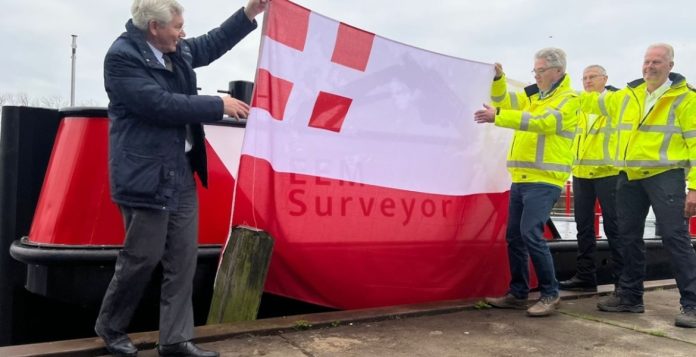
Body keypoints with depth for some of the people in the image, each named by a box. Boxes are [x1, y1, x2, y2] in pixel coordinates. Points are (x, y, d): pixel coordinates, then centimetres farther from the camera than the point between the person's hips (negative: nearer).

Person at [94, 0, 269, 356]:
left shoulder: (176, 50, 9)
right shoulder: (122, 56, -15)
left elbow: (210, 45, 26)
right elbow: (161, 105, -22)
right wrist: (219, 105, -15)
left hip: (181, 171, 8)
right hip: (147, 175, -8)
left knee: (183, 257, 7)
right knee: (143, 257, 2)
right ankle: (109, 325, 28)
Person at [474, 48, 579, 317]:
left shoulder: (568, 100, -6)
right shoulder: (532, 96, 19)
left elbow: (540, 122, -21)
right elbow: (504, 100, 13)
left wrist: (498, 117, -27)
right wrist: (498, 79, -6)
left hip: (544, 181, -8)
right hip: (521, 179, 8)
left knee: (531, 234, -16)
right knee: (514, 236, 8)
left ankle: (550, 294, -2)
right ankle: (518, 294, 18)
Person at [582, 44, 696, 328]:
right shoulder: (627, 96, 12)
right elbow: (595, 102, 28)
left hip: (665, 176, -6)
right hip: (629, 177, 6)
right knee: (629, 237, 11)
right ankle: (630, 295, 23)